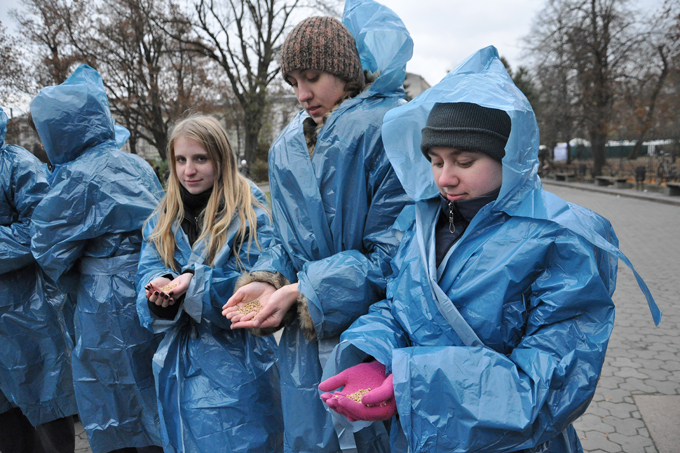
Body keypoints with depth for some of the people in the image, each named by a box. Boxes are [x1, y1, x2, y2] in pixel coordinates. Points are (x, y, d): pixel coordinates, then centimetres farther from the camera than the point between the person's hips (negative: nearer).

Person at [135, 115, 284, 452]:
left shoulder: (250, 213, -8)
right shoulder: (162, 220, 8)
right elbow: (148, 272, 1)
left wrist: (195, 283, -28)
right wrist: (160, 288, -23)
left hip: (235, 365, -5)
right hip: (181, 365, 5)